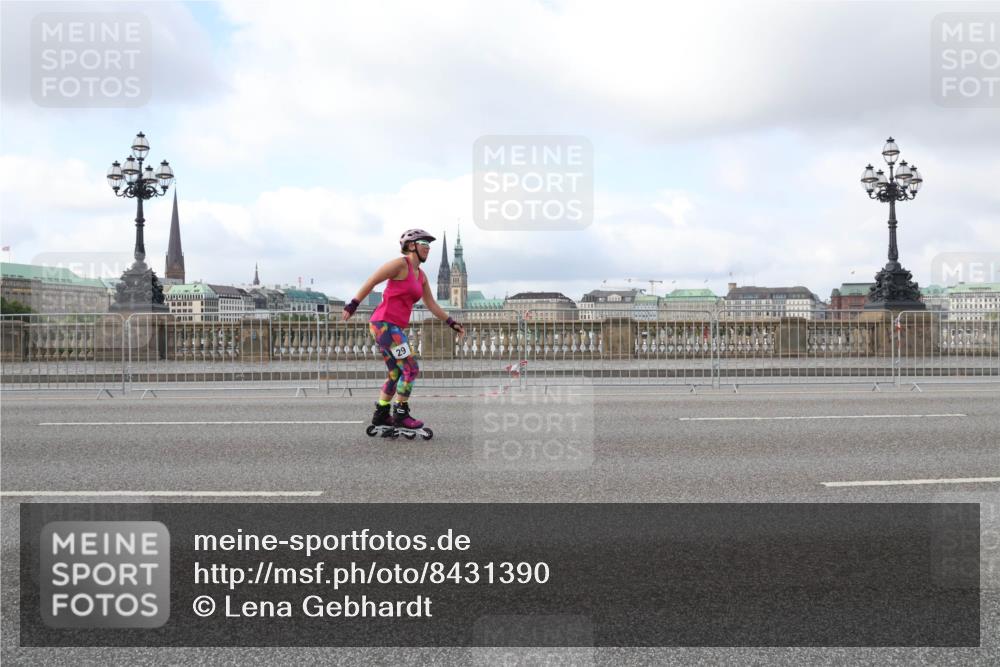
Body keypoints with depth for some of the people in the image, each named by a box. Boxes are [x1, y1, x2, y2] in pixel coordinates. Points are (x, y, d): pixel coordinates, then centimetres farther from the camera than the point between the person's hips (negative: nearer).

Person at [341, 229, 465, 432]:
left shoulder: (421, 276, 15)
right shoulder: (400, 264, -9)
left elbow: (432, 306, 20)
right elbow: (371, 282, -9)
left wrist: (452, 323, 15)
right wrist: (353, 305, -11)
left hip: (395, 328, 9)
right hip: (385, 323, -9)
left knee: (396, 374, 15)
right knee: (411, 369, -10)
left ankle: (380, 415, 23)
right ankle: (400, 414, -2)